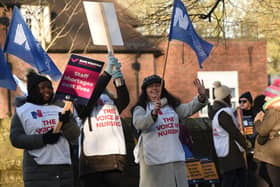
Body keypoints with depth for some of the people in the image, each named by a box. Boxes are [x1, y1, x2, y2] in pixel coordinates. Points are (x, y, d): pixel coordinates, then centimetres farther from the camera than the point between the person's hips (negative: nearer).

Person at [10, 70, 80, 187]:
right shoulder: (21, 111, 3)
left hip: (64, 167, 4)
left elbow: (74, 136, 7)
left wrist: (66, 123, -15)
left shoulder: (60, 108, 13)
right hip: (37, 170, -4)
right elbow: (16, 139, -5)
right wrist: (43, 139, -16)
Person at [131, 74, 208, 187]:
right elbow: (138, 123, -20)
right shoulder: (141, 108, 0)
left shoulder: (172, 105, 16)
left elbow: (188, 108, 1)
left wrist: (201, 97, -18)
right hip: (153, 159, -5)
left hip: (176, 157, 5)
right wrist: (153, 113, -38)